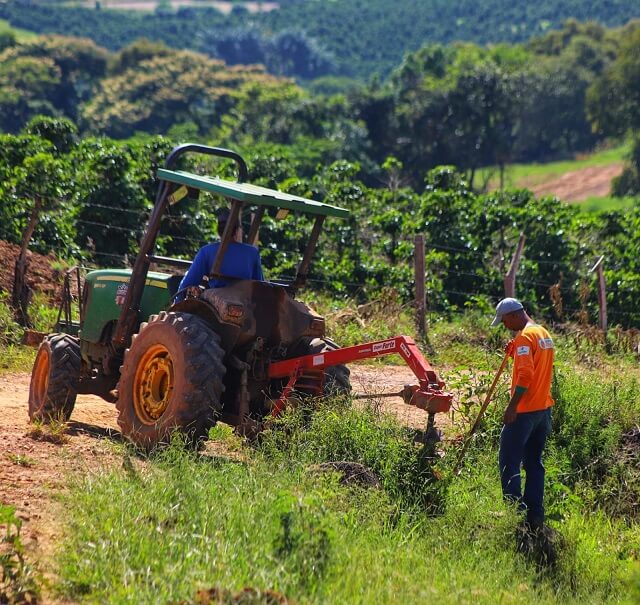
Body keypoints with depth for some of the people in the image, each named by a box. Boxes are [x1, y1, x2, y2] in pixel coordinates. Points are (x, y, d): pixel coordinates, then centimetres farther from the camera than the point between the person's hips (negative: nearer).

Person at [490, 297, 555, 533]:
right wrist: (515, 353, 13)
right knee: (534, 463, 13)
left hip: (524, 410, -9)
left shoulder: (525, 337, -15)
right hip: (544, 407, 9)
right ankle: (536, 517, 12)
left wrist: (512, 405, -23)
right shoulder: (544, 333, 14)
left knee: (509, 463, -3)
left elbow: (526, 375, -24)